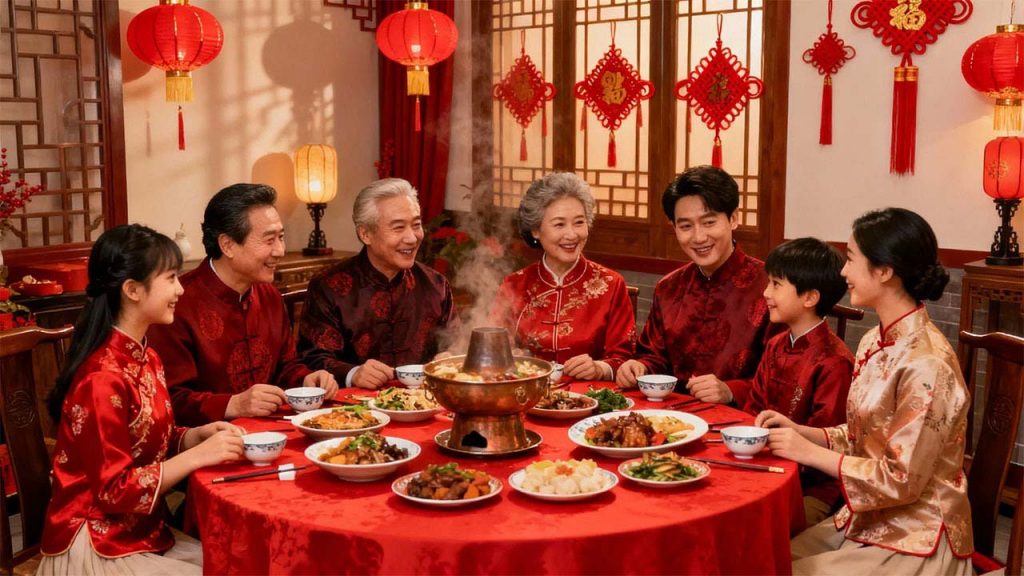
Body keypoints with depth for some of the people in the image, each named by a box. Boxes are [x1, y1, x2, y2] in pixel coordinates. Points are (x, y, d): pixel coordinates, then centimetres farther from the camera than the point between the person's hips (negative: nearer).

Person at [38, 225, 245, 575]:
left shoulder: (146, 357, 5)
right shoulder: (103, 378, -24)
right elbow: (115, 490, -22)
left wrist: (200, 435, -6)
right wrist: (199, 455, -22)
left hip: (143, 533, 8)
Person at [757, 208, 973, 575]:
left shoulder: (926, 365, -24)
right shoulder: (874, 343, 4)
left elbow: (900, 480, -22)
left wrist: (809, 452, -17)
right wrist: (799, 430, -3)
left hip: (915, 542, -7)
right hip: (864, 519, 7)